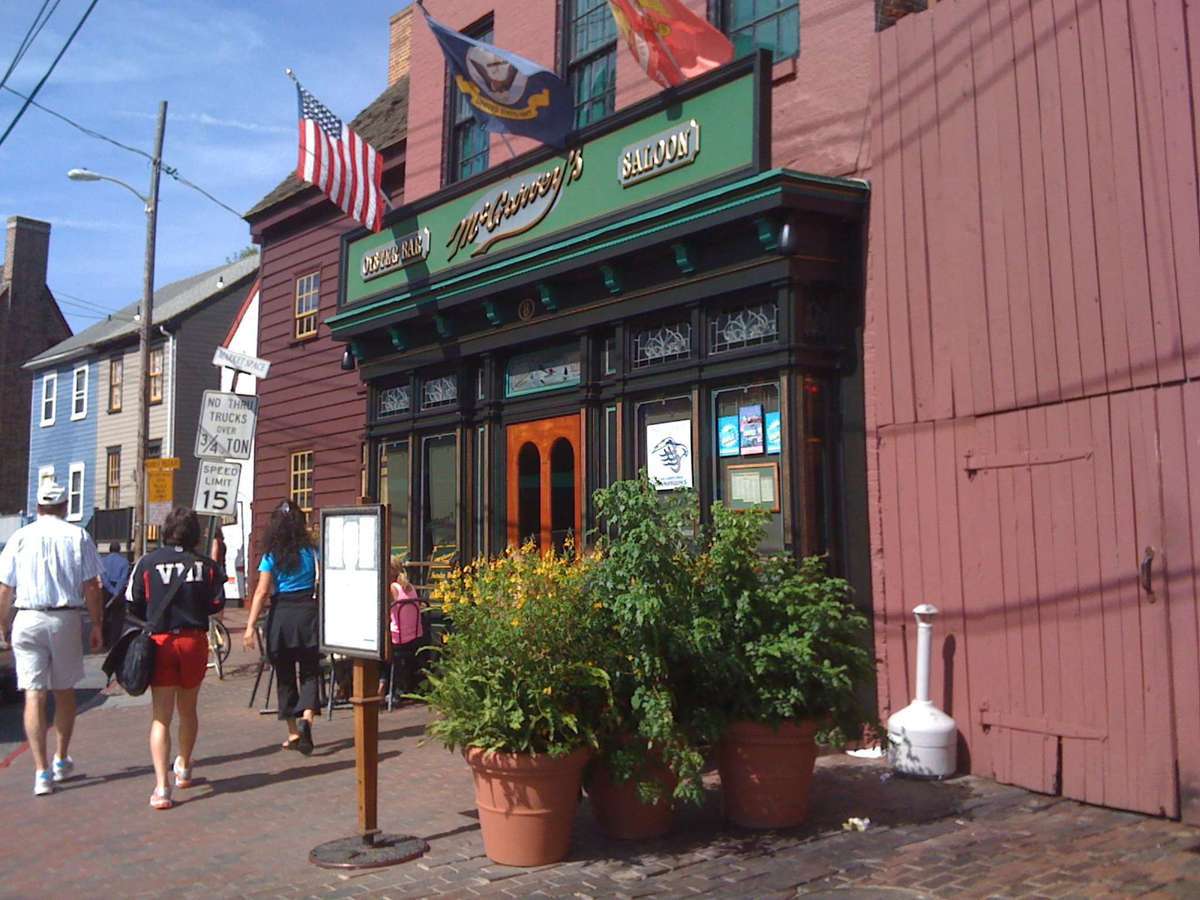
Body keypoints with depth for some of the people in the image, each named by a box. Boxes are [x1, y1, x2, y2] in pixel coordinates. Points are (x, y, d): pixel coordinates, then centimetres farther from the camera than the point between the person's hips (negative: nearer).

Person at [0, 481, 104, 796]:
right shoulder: (78, 536, 0)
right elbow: (91, 586, -2)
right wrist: (97, 624, 6)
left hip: (27, 620, 0)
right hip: (66, 618, 0)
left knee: (34, 696, 1)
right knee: (65, 691, 15)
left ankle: (42, 771, -4)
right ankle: (62, 760, 28)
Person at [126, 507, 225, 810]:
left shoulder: (147, 563, -4)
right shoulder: (205, 565, -3)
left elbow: (134, 605, -1)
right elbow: (217, 604, -1)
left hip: (161, 641, -1)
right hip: (195, 641, 1)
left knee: (161, 717, 1)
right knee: (188, 709, 20)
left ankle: (162, 787, -12)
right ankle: (183, 768, 39)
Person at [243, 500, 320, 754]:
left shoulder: (272, 555, -2)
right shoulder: (311, 551, 1)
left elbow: (262, 592, -8)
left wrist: (250, 626, -8)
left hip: (281, 614, 0)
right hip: (307, 611, 0)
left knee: (284, 675, 13)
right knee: (309, 671, 6)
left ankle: (293, 733, 18)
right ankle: (307, 719, -19)